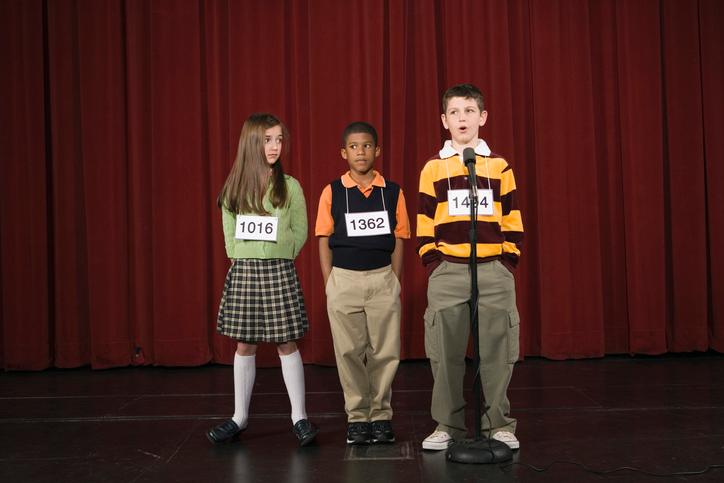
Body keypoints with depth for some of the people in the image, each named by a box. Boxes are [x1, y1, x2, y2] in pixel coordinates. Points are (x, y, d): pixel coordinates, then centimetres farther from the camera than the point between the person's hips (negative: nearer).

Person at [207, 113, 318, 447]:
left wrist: (279, 257, -2)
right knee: (244, 345, 8)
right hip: (243, 270, 2)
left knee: (287, 344, 1)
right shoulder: (235, 187, 4)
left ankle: (299, 416, 11)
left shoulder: (289, 186, 0)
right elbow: (229, 232, 9)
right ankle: (239, 417, 19)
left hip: (279, 271, -1)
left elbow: (300, 232, 3)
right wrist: (241, 259, 1)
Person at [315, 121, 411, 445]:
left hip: (383, 279, 0)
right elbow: (324, 242, 4)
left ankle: (381, 415, 17)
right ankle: (356, 417, 16)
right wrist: (330, 284, -1)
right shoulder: (331, 193, 2)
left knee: (384, 351, 3)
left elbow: (398, 242, 7)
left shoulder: (393, 193, 3)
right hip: (343, 279, 0)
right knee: (349, 351, 5)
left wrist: (394, 282, 2)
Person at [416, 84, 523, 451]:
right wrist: (432, 262, 0)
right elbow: (424, 222, 7)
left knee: (496, 351, 3)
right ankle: (447, 425, 14)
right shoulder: (434, 168, 7)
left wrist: (509, 259, 3)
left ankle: (499, 425, 15)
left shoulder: (499, 166, 8)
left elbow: (512, 220, 10)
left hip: (494, 270, 0)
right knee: (445, 352, 2)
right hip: (447, 270, 0)